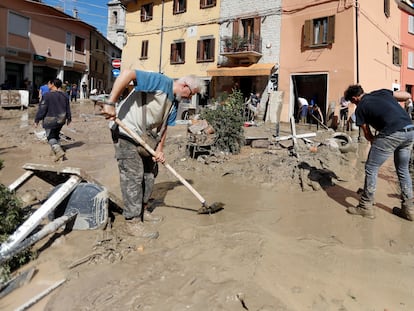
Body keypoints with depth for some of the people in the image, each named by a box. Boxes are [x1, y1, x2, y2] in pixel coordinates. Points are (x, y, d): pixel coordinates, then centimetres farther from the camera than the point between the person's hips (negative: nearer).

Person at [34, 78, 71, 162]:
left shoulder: (47, 95, -16)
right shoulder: (64, 95, 3)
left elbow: (42, 109, -15)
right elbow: (68, 109, 12)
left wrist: (37, 120, -7)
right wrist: (69, 118, 25)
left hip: (50, 121, -6)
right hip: (61, 120, 6)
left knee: (51, 137, 4)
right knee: (56, 135, 22)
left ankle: (59, 151, -14)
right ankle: (57, 150, 24)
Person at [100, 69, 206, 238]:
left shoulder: (173, 101, 9)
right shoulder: (161, 81, -20)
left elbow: (163, 126, 12)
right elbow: (127, 73, -30)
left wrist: (159, 149, 1)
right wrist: (111, 103, -33)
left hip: (143, 135, 10)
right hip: (125, 131, -10)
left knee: (150, 172, 15)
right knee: (133, 175, -9)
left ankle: (142, 210, 30)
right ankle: (133, 222, -1)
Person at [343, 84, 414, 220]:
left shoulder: (360, 108, 7)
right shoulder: (382, 92, 20)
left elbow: (367, 134, 13)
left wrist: (374, 142, 31)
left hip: (391, 134, -7)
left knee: (371, 169, 7)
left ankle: (366, 207, 14)